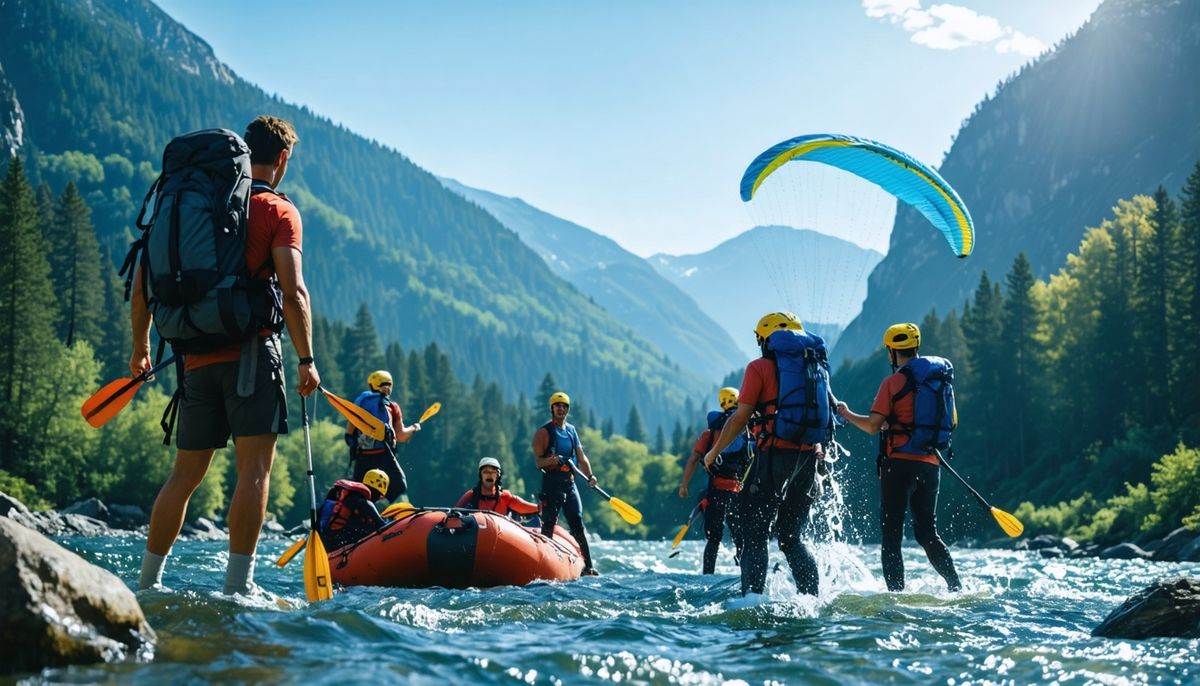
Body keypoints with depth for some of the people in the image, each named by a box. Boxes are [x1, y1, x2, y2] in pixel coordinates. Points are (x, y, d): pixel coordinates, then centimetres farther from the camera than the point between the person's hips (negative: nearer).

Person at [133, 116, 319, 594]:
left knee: (185, 473, 14)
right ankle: (238, 586, -12)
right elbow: (292, 291, -13)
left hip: (196, 357, 6)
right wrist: (307, 360, -9)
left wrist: (141, 347, 25)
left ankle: (148, 582, 19)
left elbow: (144, 283, 16)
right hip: (250, 352, -6)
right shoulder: (278, 212, 0)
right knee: (255, 467, -5)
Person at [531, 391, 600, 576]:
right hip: (551, 483, -6)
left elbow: (581, 458, 18)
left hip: (569, 483, 6)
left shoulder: (572, 431, 17)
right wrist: (550, 460, -29)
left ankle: (588, 567, 3)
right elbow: (538, 461, -8)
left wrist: (589, 476, 2)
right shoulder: (543, 432, -2)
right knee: (548, 526, -6)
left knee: (578, 525, 3)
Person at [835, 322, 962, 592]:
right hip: (930, 465, 6)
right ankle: (957, 588, 8)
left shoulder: (893, 382, -8)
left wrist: (847, 414, 6)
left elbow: (873, 425, -11)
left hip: (899, 462, -6)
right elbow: (950, 421, 20)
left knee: (891, 535, -1)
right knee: (928, 534, 16)